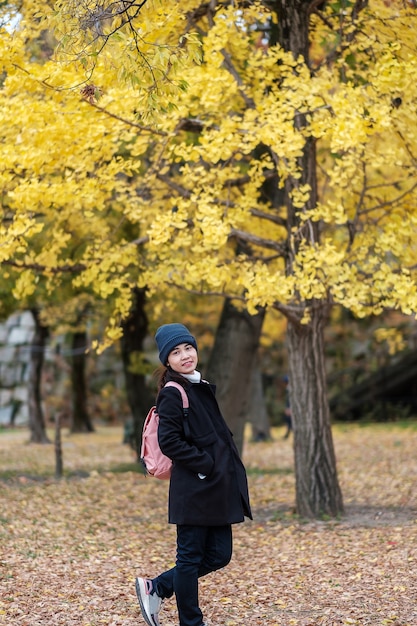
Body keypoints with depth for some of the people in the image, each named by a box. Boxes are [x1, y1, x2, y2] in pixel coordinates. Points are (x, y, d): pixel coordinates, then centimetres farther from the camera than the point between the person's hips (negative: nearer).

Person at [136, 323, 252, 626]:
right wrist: (205, 464, -17)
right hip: (194, 489, -9)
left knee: (219, 555, 9)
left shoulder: (202, 387, 15)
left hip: (218, 488, 9)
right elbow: (168, 441, -18)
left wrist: (227, 468, 10)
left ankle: (156, 588, 23)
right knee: (190, 556, 2)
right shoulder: (173, 394, -11)